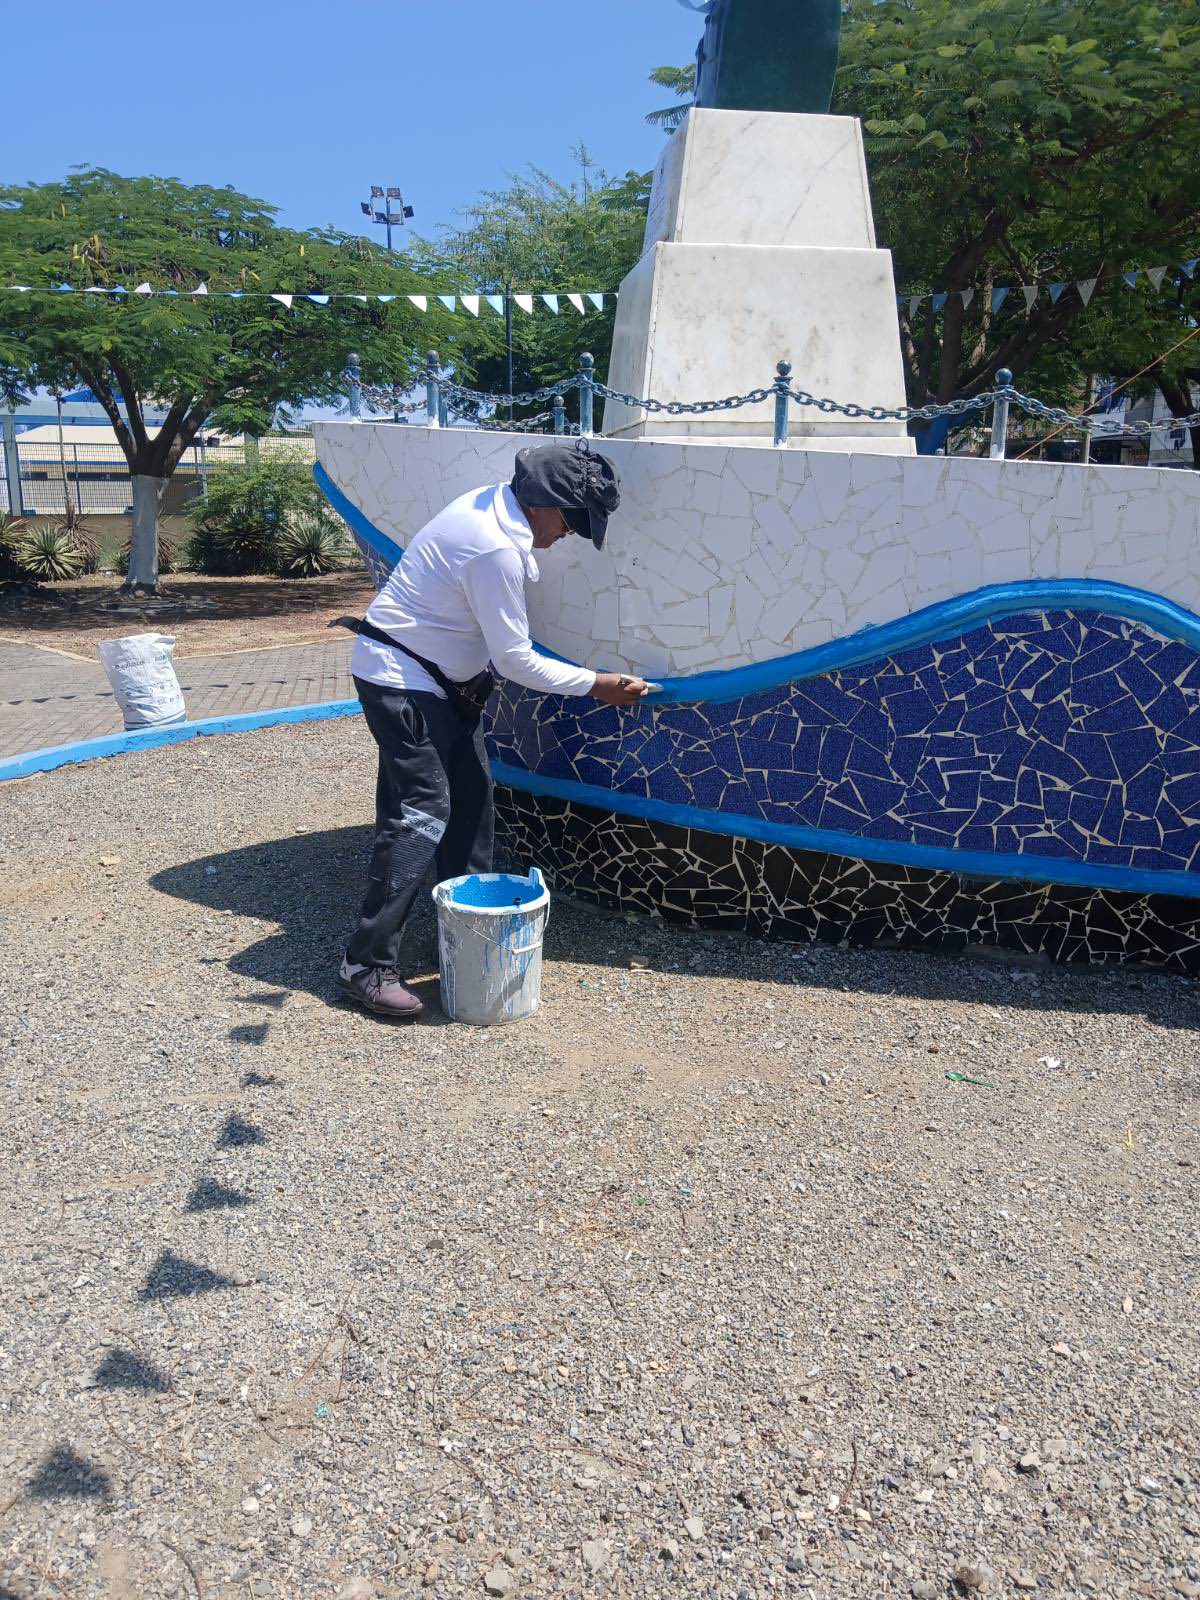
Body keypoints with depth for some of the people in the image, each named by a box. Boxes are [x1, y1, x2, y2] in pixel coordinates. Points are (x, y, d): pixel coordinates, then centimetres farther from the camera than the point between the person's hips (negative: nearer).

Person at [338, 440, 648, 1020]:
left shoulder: (492, 502, 3)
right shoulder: (496, 549, -26)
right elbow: (515, 659, -20)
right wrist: (595, 685, -12)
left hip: (441, 678, 10)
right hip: (399, 678, -10)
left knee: (471, 798, 12)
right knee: (422, 814, -13)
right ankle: (366, 966, -8)